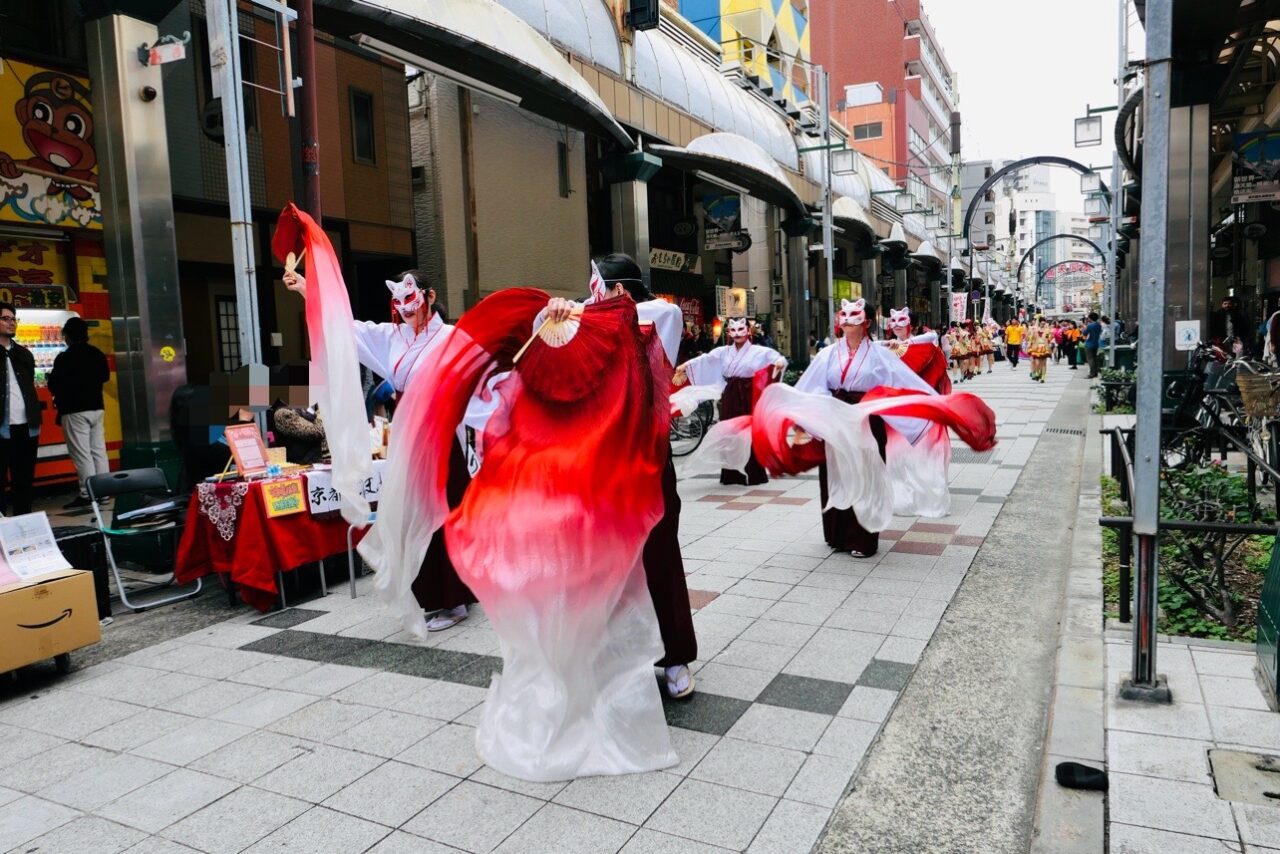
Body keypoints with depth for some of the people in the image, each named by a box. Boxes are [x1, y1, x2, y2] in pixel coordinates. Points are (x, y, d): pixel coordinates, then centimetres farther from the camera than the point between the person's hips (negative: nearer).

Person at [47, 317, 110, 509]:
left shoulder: (64, 358, -14)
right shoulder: (97, 354, 5)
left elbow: (54, 385, -9)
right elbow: (105, 376, 17)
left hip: (74, 410, -6)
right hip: (96, 407, 6)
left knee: (81, 454, -4)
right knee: (98, 450, 10)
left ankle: (87, 495, -5)